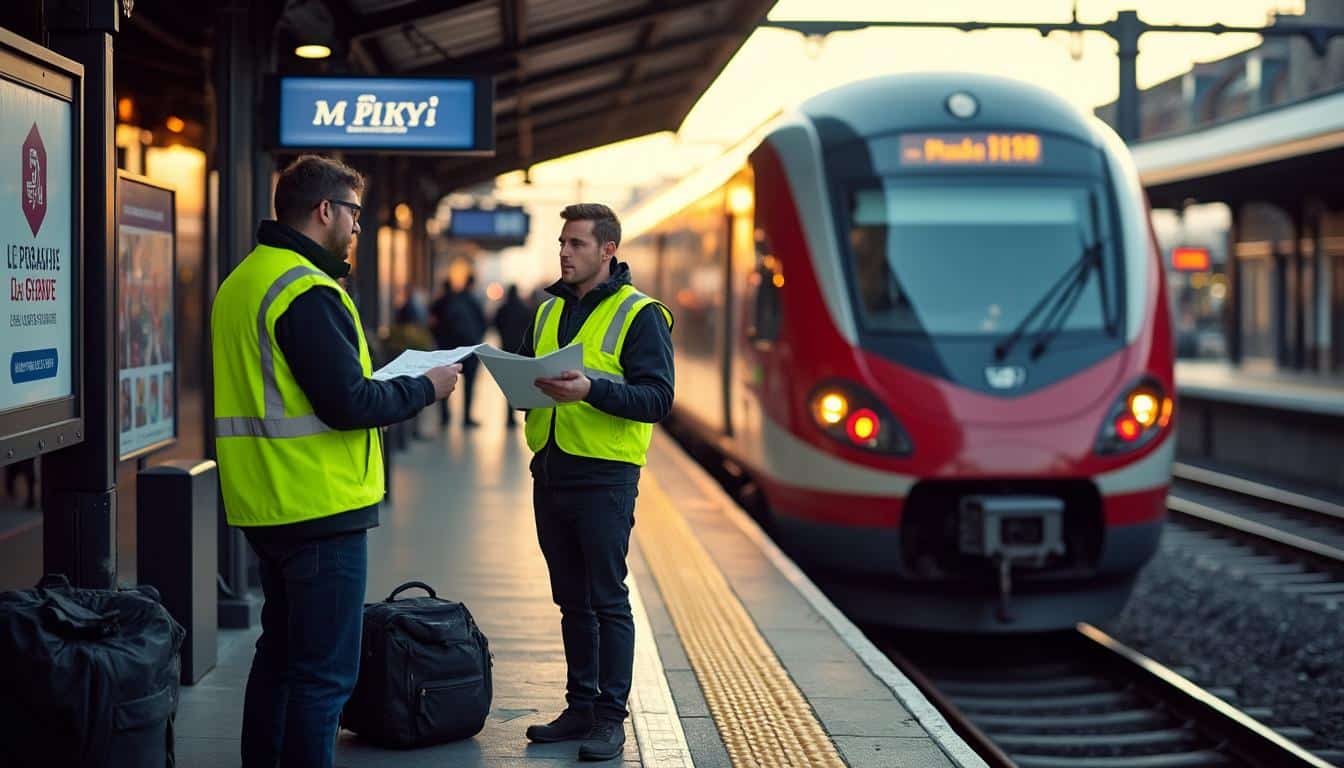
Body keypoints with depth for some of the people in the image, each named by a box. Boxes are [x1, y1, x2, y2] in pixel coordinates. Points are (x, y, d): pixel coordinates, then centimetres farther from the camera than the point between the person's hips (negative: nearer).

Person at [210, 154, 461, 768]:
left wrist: (390, 385, 15)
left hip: (265, 506, 10)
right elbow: (349, 404, -22)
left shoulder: (242, 282, 14)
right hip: (321, 509, -10)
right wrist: (425, 388, -7)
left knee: (280, 655, 21)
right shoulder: (308, 292, -17)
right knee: (324, 672, -5)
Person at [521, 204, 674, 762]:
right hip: (550, 473, 7)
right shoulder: (549, 310, 14)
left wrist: (591, 388, -29)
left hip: (604, 478, -6)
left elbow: (658, 399, -15)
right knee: (571, 600, 14)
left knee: (607, 600, -2)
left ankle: (611, 717, 6)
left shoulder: (640, 314, -7)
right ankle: (580, 706, 23)